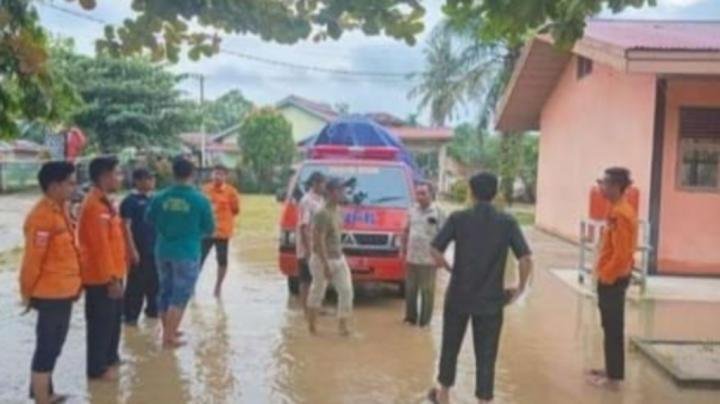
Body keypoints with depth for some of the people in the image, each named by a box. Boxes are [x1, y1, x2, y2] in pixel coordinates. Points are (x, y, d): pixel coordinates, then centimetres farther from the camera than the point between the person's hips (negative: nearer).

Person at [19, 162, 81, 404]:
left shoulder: (60, 210, 10)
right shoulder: (42, 215, -21)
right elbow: (32, 258, -18)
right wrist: (27, 290, -10)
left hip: (63, 291, 9)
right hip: (51, 293, -9)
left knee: (53, 345, 20)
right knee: (47, 347, -1)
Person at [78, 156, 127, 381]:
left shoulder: (105, 203, 11)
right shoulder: (94, 206, -21)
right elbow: (100, 246, -24)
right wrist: (111, 278, -21)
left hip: (111, 274, 10)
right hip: (101, 278, -10)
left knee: (114, 319, 20)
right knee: (101, 322, 2)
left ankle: (110, 358, 35)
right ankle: (97, 368, 14)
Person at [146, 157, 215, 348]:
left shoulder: (160, 197, -3)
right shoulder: (200, 199, -12)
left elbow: (149, 219, 12)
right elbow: (209, 229, -3)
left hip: (163, 251, 4)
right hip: (187, 253, -4)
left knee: (165, 292, 18)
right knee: (180, 296, 4)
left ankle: (168, 331, 31)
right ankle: (169, 338, 5)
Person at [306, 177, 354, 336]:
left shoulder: (337, 210, 7)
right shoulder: (323, 214, -21)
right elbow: (318, 241, -23)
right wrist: (325, 264, -23)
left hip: (339, 258, 8)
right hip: (323, 259, -8)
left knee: (346, 290, 3)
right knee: (318, 292, 7)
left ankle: (343, 325, 9)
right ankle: (312, 325, 22)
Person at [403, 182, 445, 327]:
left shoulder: (438, 212, -8)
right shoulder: (413, 210, 7)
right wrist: (405, 249, 11)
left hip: (428, 260, -5)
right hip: (411, 258, 5)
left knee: (427, 291, 3)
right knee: (410, 290, 12)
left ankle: (424, 321, 12)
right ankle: (411, 317, 24)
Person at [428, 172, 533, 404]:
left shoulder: (458, 219, -6)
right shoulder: (507, 222, -4)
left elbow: (435, 251, -11)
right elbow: (525, 259, -12)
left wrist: (449, 268, 7)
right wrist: (520, 288, 2)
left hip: (459, 296, 0)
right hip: (490, 299, 0)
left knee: (450, 346, 18)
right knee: (486, 355, 9)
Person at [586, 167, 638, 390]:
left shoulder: (620, 214, -21)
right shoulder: (618, 209, 11)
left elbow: (622, 254, -24)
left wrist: (605, 277, -18)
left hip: (612, 279, -10)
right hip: (612, 277, 10)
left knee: (613, 329, -1)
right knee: (611, 327, 17)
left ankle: (613, 377, 8)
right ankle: (611, 370, 28)